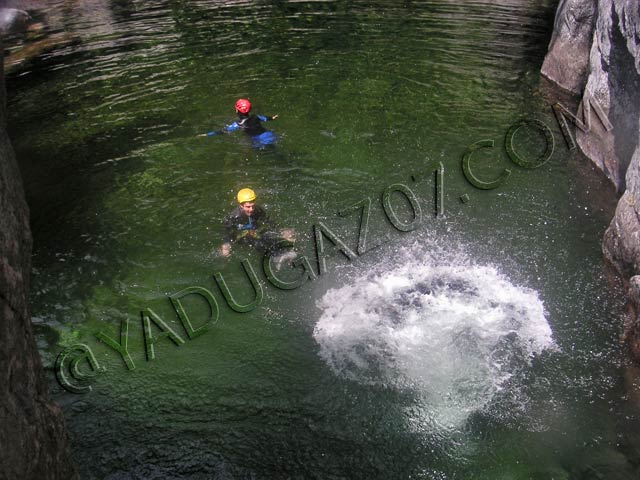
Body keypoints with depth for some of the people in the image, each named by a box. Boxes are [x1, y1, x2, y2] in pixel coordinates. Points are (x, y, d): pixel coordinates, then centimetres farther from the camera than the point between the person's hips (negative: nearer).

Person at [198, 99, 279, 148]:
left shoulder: (239, 124, -11)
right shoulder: (255, 117, 4)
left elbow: (224, 130, -11)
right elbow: (266, 118, 25)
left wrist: (207, 134, -8)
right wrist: (272, 118, 50)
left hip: (260, 142, -5)